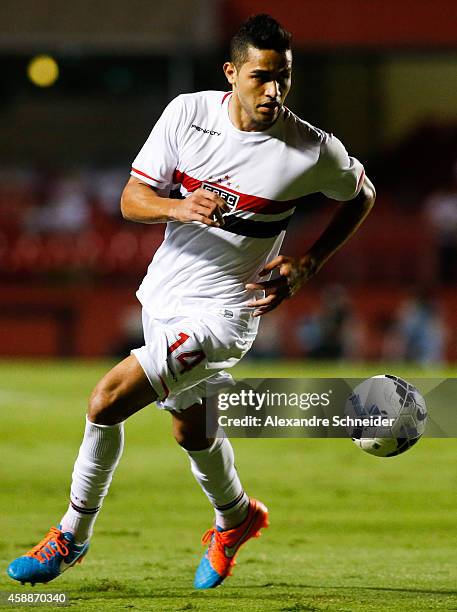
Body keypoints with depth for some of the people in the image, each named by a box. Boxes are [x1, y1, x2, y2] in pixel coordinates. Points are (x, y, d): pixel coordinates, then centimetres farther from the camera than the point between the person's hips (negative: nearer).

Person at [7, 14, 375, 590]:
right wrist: (180, 207, -26)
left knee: (108, 400, -17)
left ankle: (72, 533, 3)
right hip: (163, 297, 5)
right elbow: (131, 199, -4)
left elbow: (361, 193, 6)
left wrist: (306, 265, -4)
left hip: (223, 311, -5)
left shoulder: (313, 151, -15)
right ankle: (236, 517, 52)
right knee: (190, 429, 22)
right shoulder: (187, 112, -8)